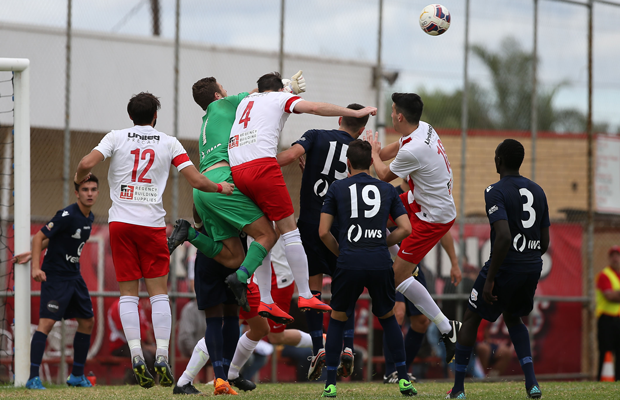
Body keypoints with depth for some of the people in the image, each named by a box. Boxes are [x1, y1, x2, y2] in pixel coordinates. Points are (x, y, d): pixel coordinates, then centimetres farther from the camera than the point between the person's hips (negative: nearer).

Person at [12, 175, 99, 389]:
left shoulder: (89, 218, 8)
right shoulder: (67, 215, -17)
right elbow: (40, 236, -15)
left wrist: (32, 255, 8)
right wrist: (36, 266, -25)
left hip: (74, 276, 9)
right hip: (55, 276, -9)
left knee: (87, 322, 11)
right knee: (46, 322, -17)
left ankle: (77, 375, 22)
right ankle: (33, 378, -19)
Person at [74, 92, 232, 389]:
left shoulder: (116, 137, 5)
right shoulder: (169, 143, 7)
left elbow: (87, 164, -8)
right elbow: (196, 180, 2)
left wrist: (79, 179, 15)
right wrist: (220, 188, 21)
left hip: (120, 222, 0)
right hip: (152, 223, 0)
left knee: (128, 293, 4)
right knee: (159, 292, 4)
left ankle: (136, 355, -9)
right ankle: (162, 356, -8)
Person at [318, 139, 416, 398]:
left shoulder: (337, 188, 7)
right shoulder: (387, 189, 13)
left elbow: (323, 232, 4)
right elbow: (406, 229, 7)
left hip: (349, 263, -1)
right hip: (380, 264, 2)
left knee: (337, 320, 15)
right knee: (388, 318, 21)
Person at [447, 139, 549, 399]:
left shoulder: (496, 192, -13)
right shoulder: (537, 192, 10)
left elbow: (504, 237, -25)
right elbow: (544, 242, 12)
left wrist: (490, 279, -21)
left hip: (505, 266, -6)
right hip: (533, 267, 6)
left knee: (471, 319, 12)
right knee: (512, 318, 27)